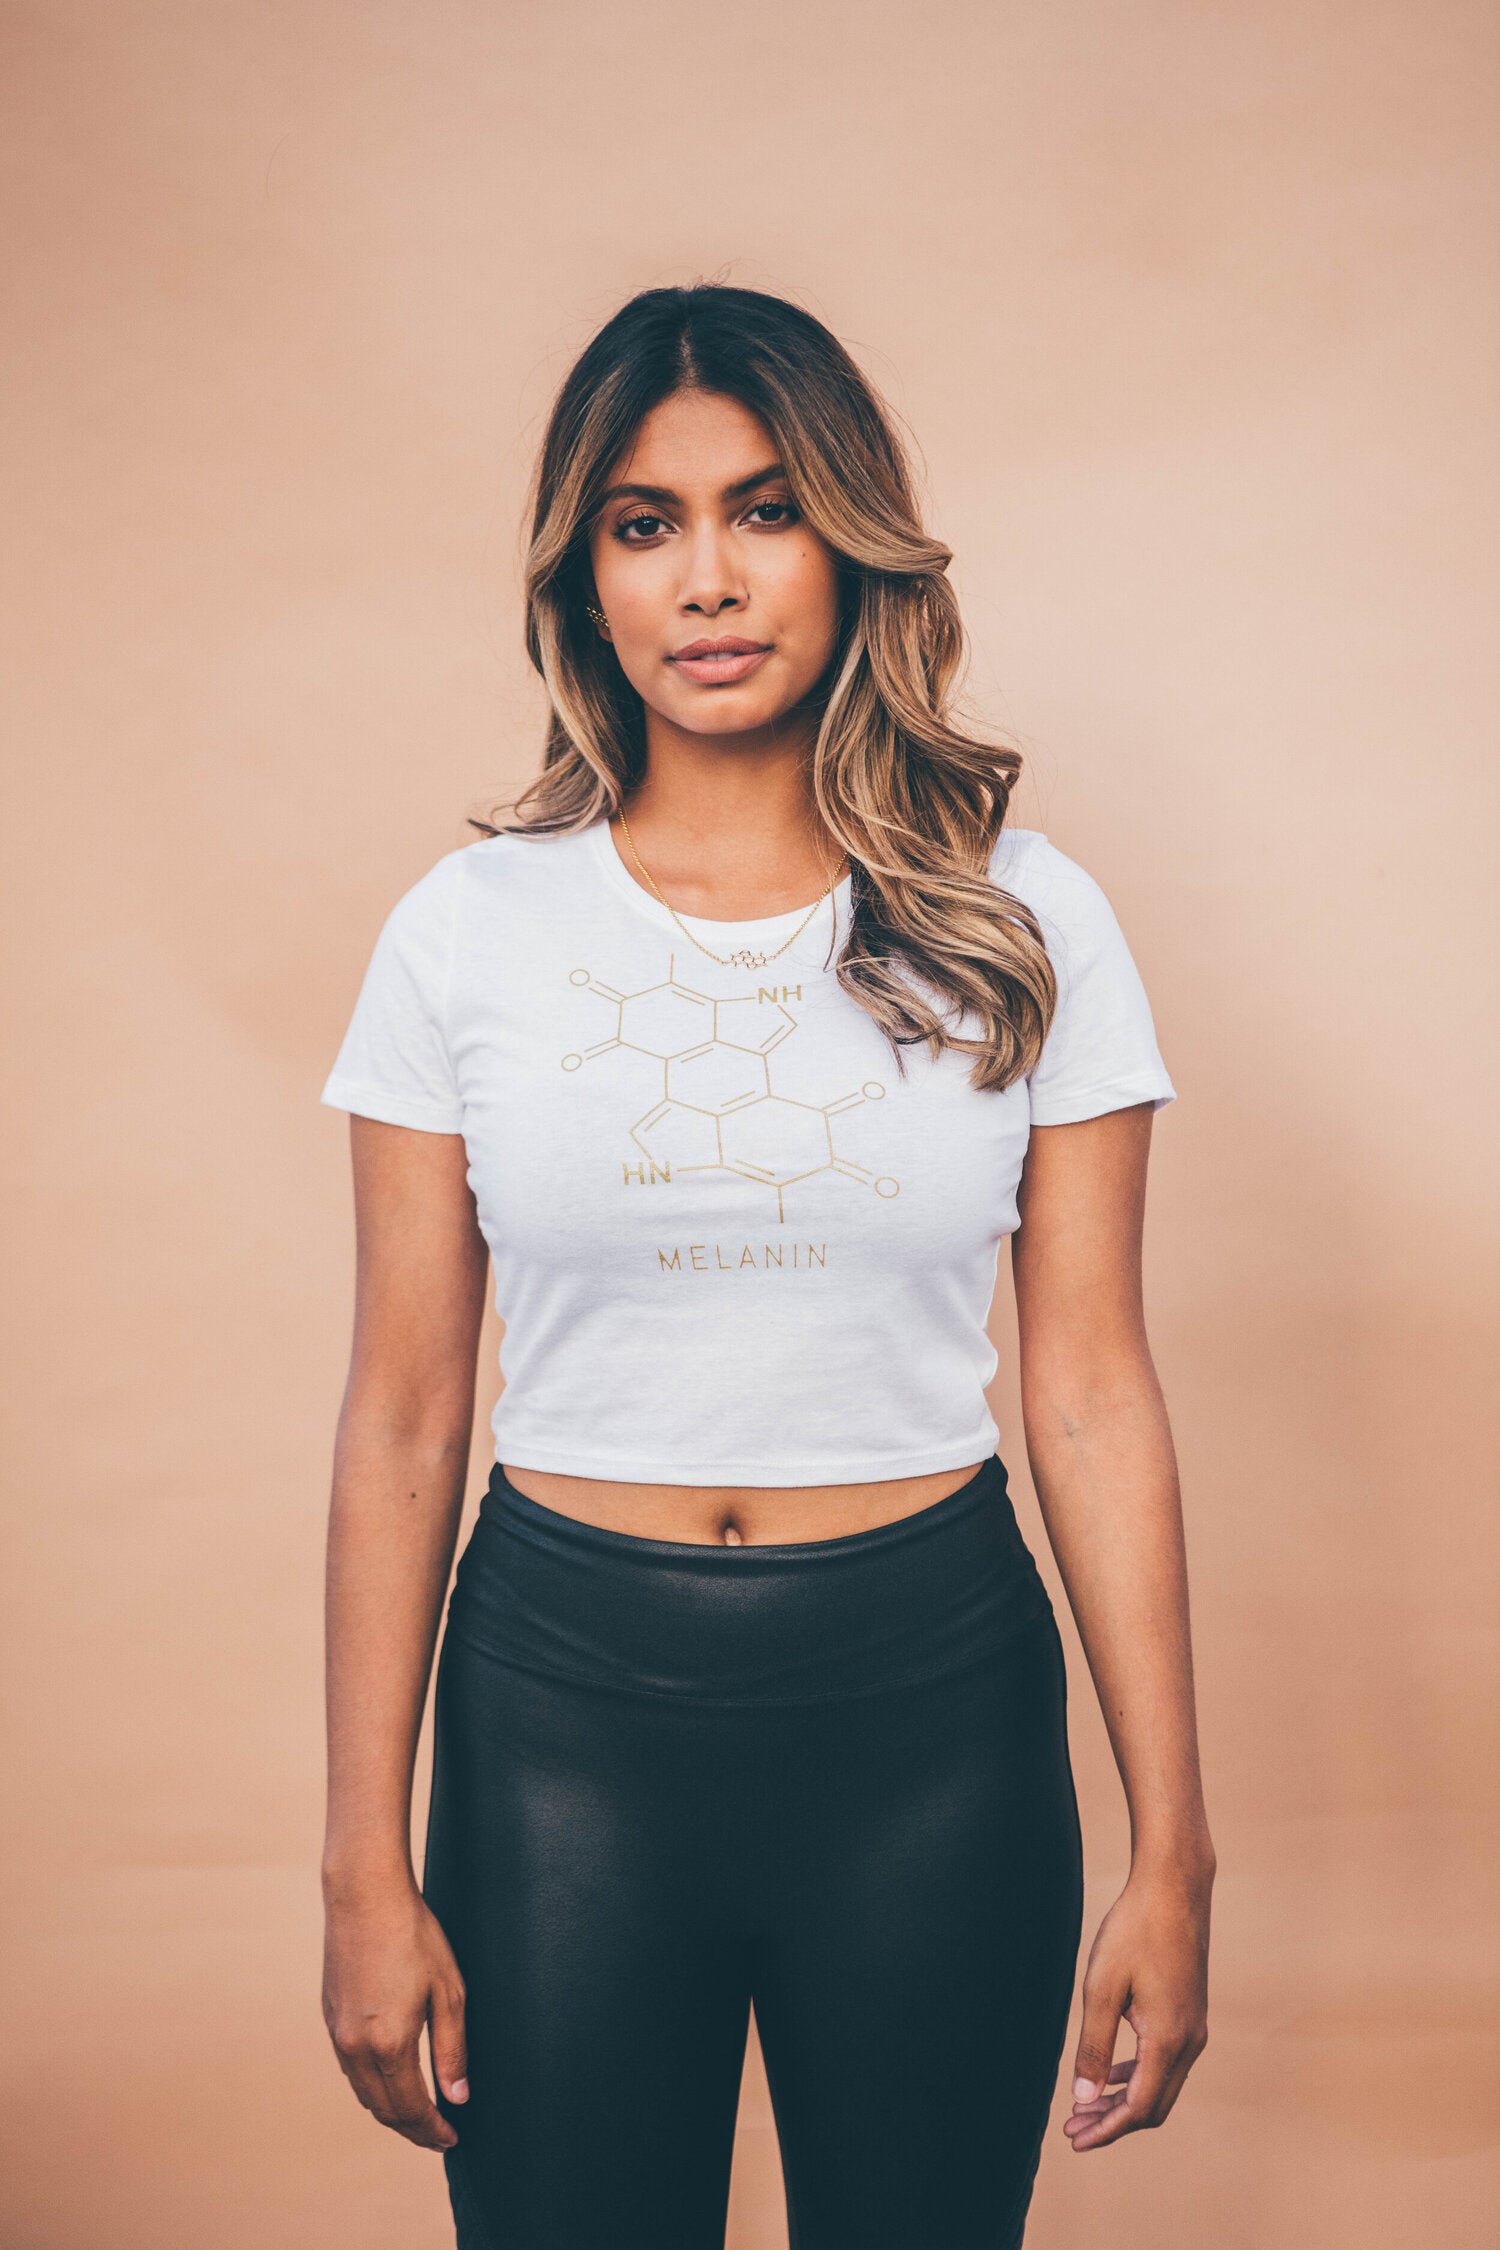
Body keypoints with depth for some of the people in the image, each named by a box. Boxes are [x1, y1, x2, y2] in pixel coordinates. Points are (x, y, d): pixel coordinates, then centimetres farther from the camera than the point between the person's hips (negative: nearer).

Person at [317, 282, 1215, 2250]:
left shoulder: (1025, 925, -2)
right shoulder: (471, 929, -2)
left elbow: (1094, 1399, -1)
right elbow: (403, 1420, 0)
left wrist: (1172, 1852, -1)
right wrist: (366, 1868, 0)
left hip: (934, 1706, 0)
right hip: (564, 1699, 0)